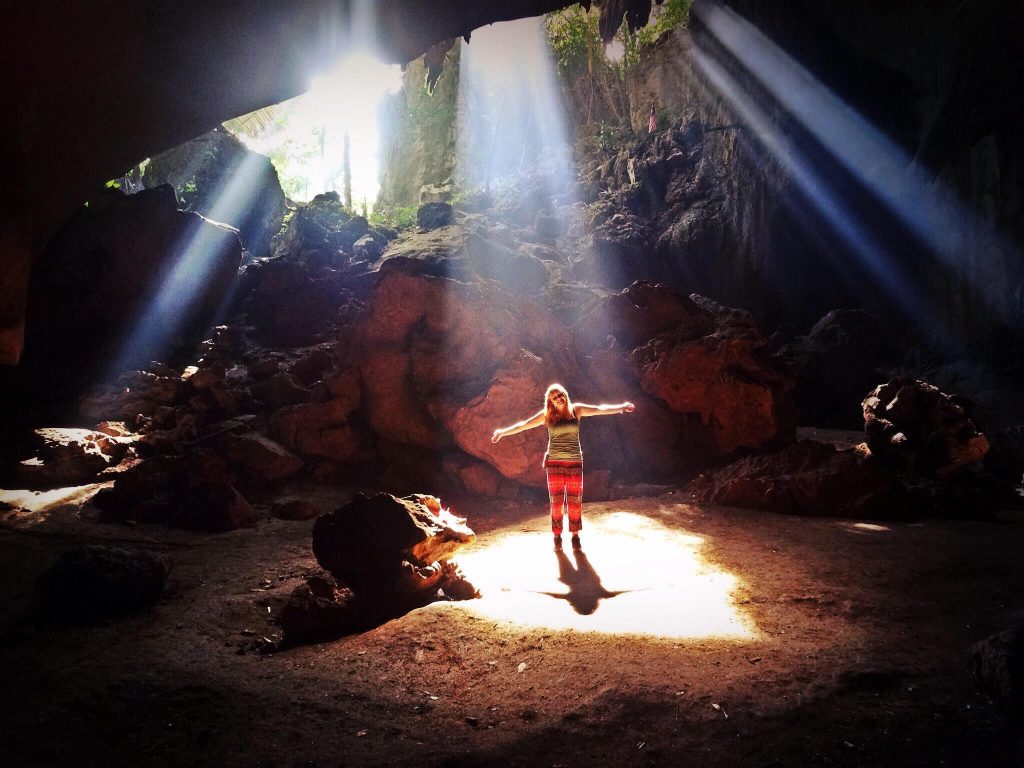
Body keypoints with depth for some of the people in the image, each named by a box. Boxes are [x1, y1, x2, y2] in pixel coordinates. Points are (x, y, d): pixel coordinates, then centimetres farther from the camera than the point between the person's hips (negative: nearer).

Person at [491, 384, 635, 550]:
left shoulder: (576, 410, 3)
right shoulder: (547, 415, 0)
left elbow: (600, 410, 1)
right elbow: (524, 425, -1)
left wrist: (621, 407, -6)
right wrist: (503, 432, -8)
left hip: (575, 462, 1)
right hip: (554, 463, -1)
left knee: (575, 501, 4)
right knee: (556, 502, 2)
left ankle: (575, 535, 16)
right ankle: (557, 536, 12)